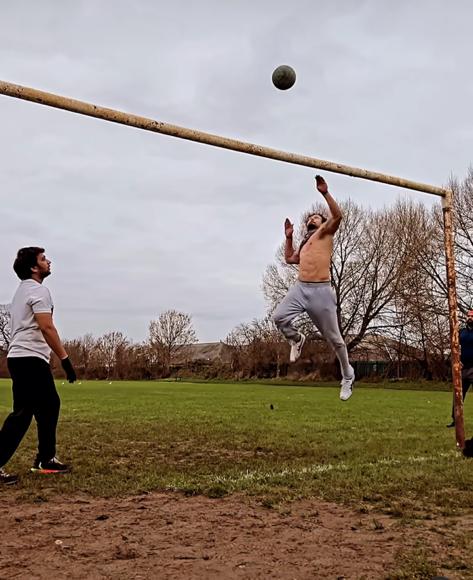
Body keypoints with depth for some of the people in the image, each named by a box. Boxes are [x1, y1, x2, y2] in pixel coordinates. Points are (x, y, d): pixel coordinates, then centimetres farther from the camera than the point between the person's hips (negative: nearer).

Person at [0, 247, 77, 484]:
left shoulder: (22, 290, 22)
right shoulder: (38, 290, -9)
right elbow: (46, 327, -20)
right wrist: (65, 358, -20)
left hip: (21, 357, 10)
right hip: (30, 359, -10)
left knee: (49, 405, 16)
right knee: (23, 413, -10)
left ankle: (45, 459, 21)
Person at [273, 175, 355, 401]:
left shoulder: (325, 232, 7)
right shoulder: (305, 243, 27)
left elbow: (337, 215, -13)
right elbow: (289, 259, 40)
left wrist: (325, 193, -15)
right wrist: (288, 237, 32)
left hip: (321, 291, -6)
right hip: (300, 288, 6)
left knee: (334, 338, 2)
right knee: (279, 317, -22)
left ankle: (348, 376, 20)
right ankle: (296, 339, 9)